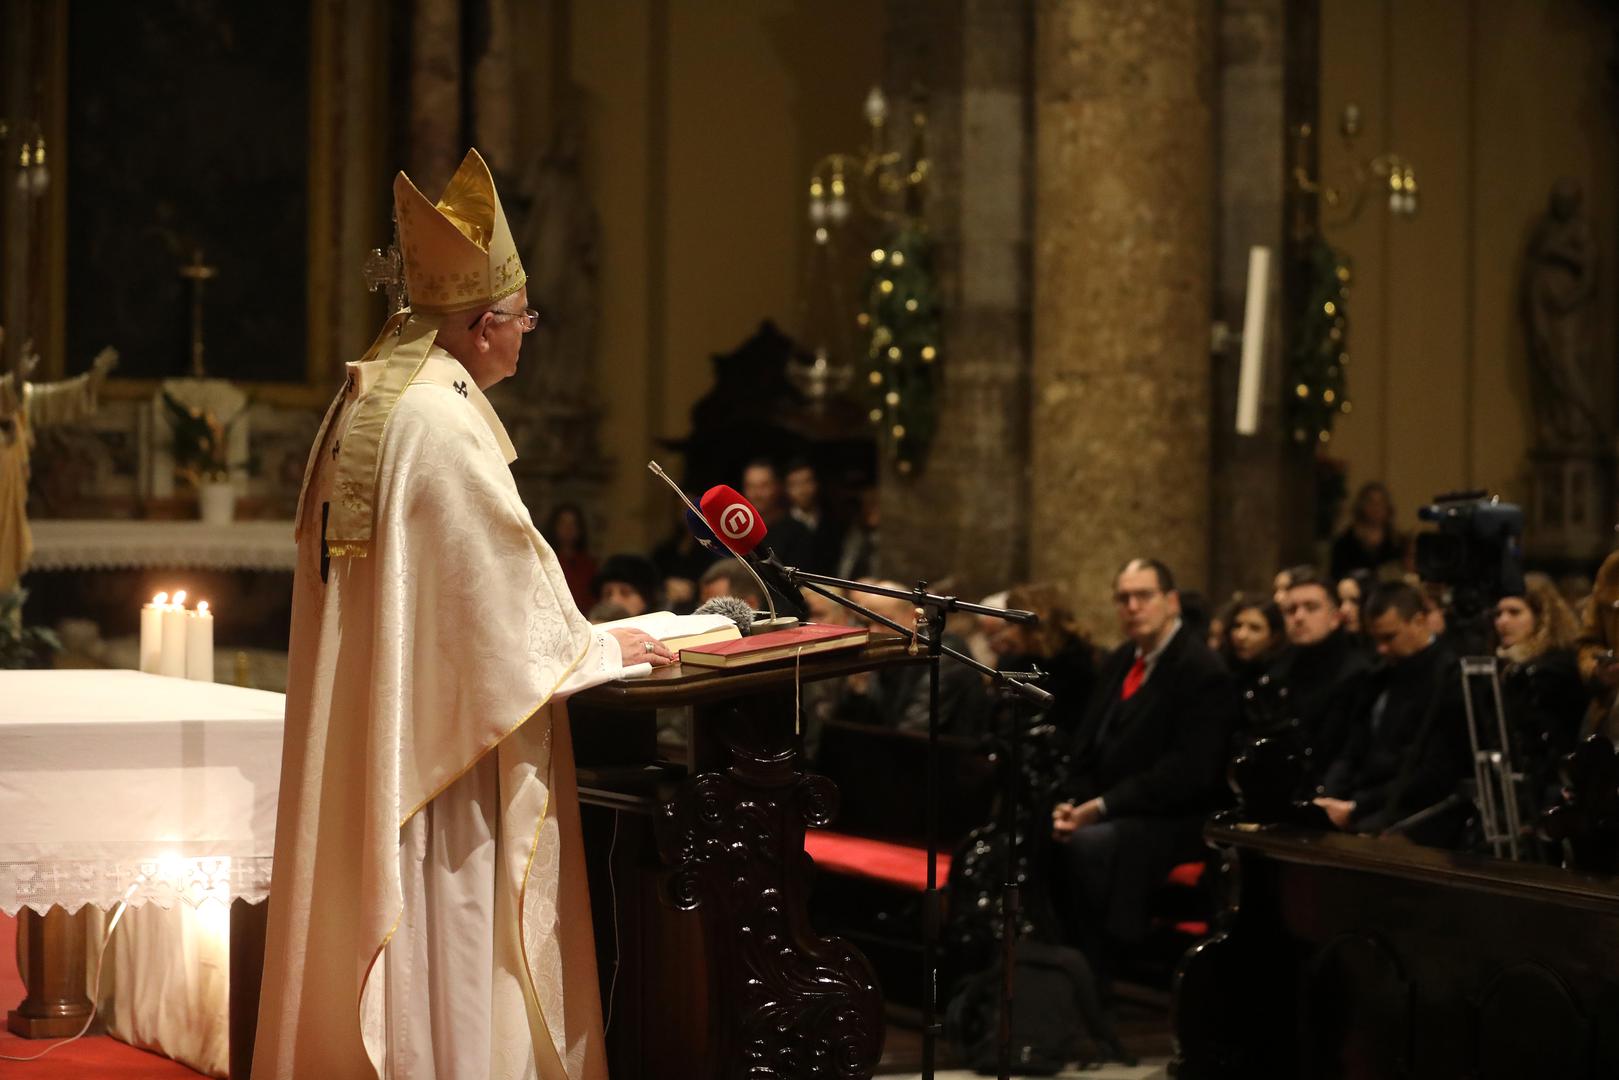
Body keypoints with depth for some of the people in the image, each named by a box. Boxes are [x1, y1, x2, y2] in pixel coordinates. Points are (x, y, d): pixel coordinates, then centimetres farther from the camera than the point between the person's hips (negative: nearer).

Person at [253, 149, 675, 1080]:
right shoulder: (444, 419, -19)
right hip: (436, 725, -9)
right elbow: (505, 564, -15)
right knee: (447, 920, -2)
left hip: (360, 728, 9)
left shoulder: (365, 399, 11)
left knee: (376, 909, 14)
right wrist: (598, 647, 0)